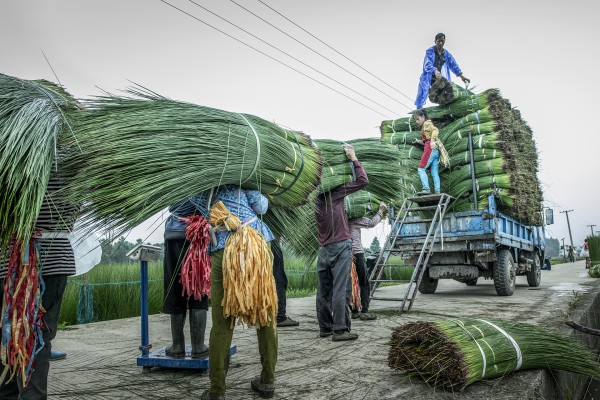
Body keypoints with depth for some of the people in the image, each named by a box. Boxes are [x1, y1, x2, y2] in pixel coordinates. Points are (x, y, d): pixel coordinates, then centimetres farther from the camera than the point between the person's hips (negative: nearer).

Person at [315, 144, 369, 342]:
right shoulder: (334, 191, -10)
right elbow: (363, 181, -6)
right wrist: (354, 158, 2)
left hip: (324, 248, 7)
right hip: (340, 245, -7)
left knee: (324, 290, 9)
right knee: (340, 289, -6)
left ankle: (325, 327, 17)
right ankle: (339, 330, -5)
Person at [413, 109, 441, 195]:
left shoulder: (427, 123, 3)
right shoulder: (425, 126, 27)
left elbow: (435, 130, -16)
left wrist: (432, 141, -28)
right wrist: (419, 141, 18)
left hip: (430, 149, -9)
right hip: (435, 150, 9)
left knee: (421, 169, -10)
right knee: (435, 173, 2)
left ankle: (426, 189, -20)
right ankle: (437, 191, -5)